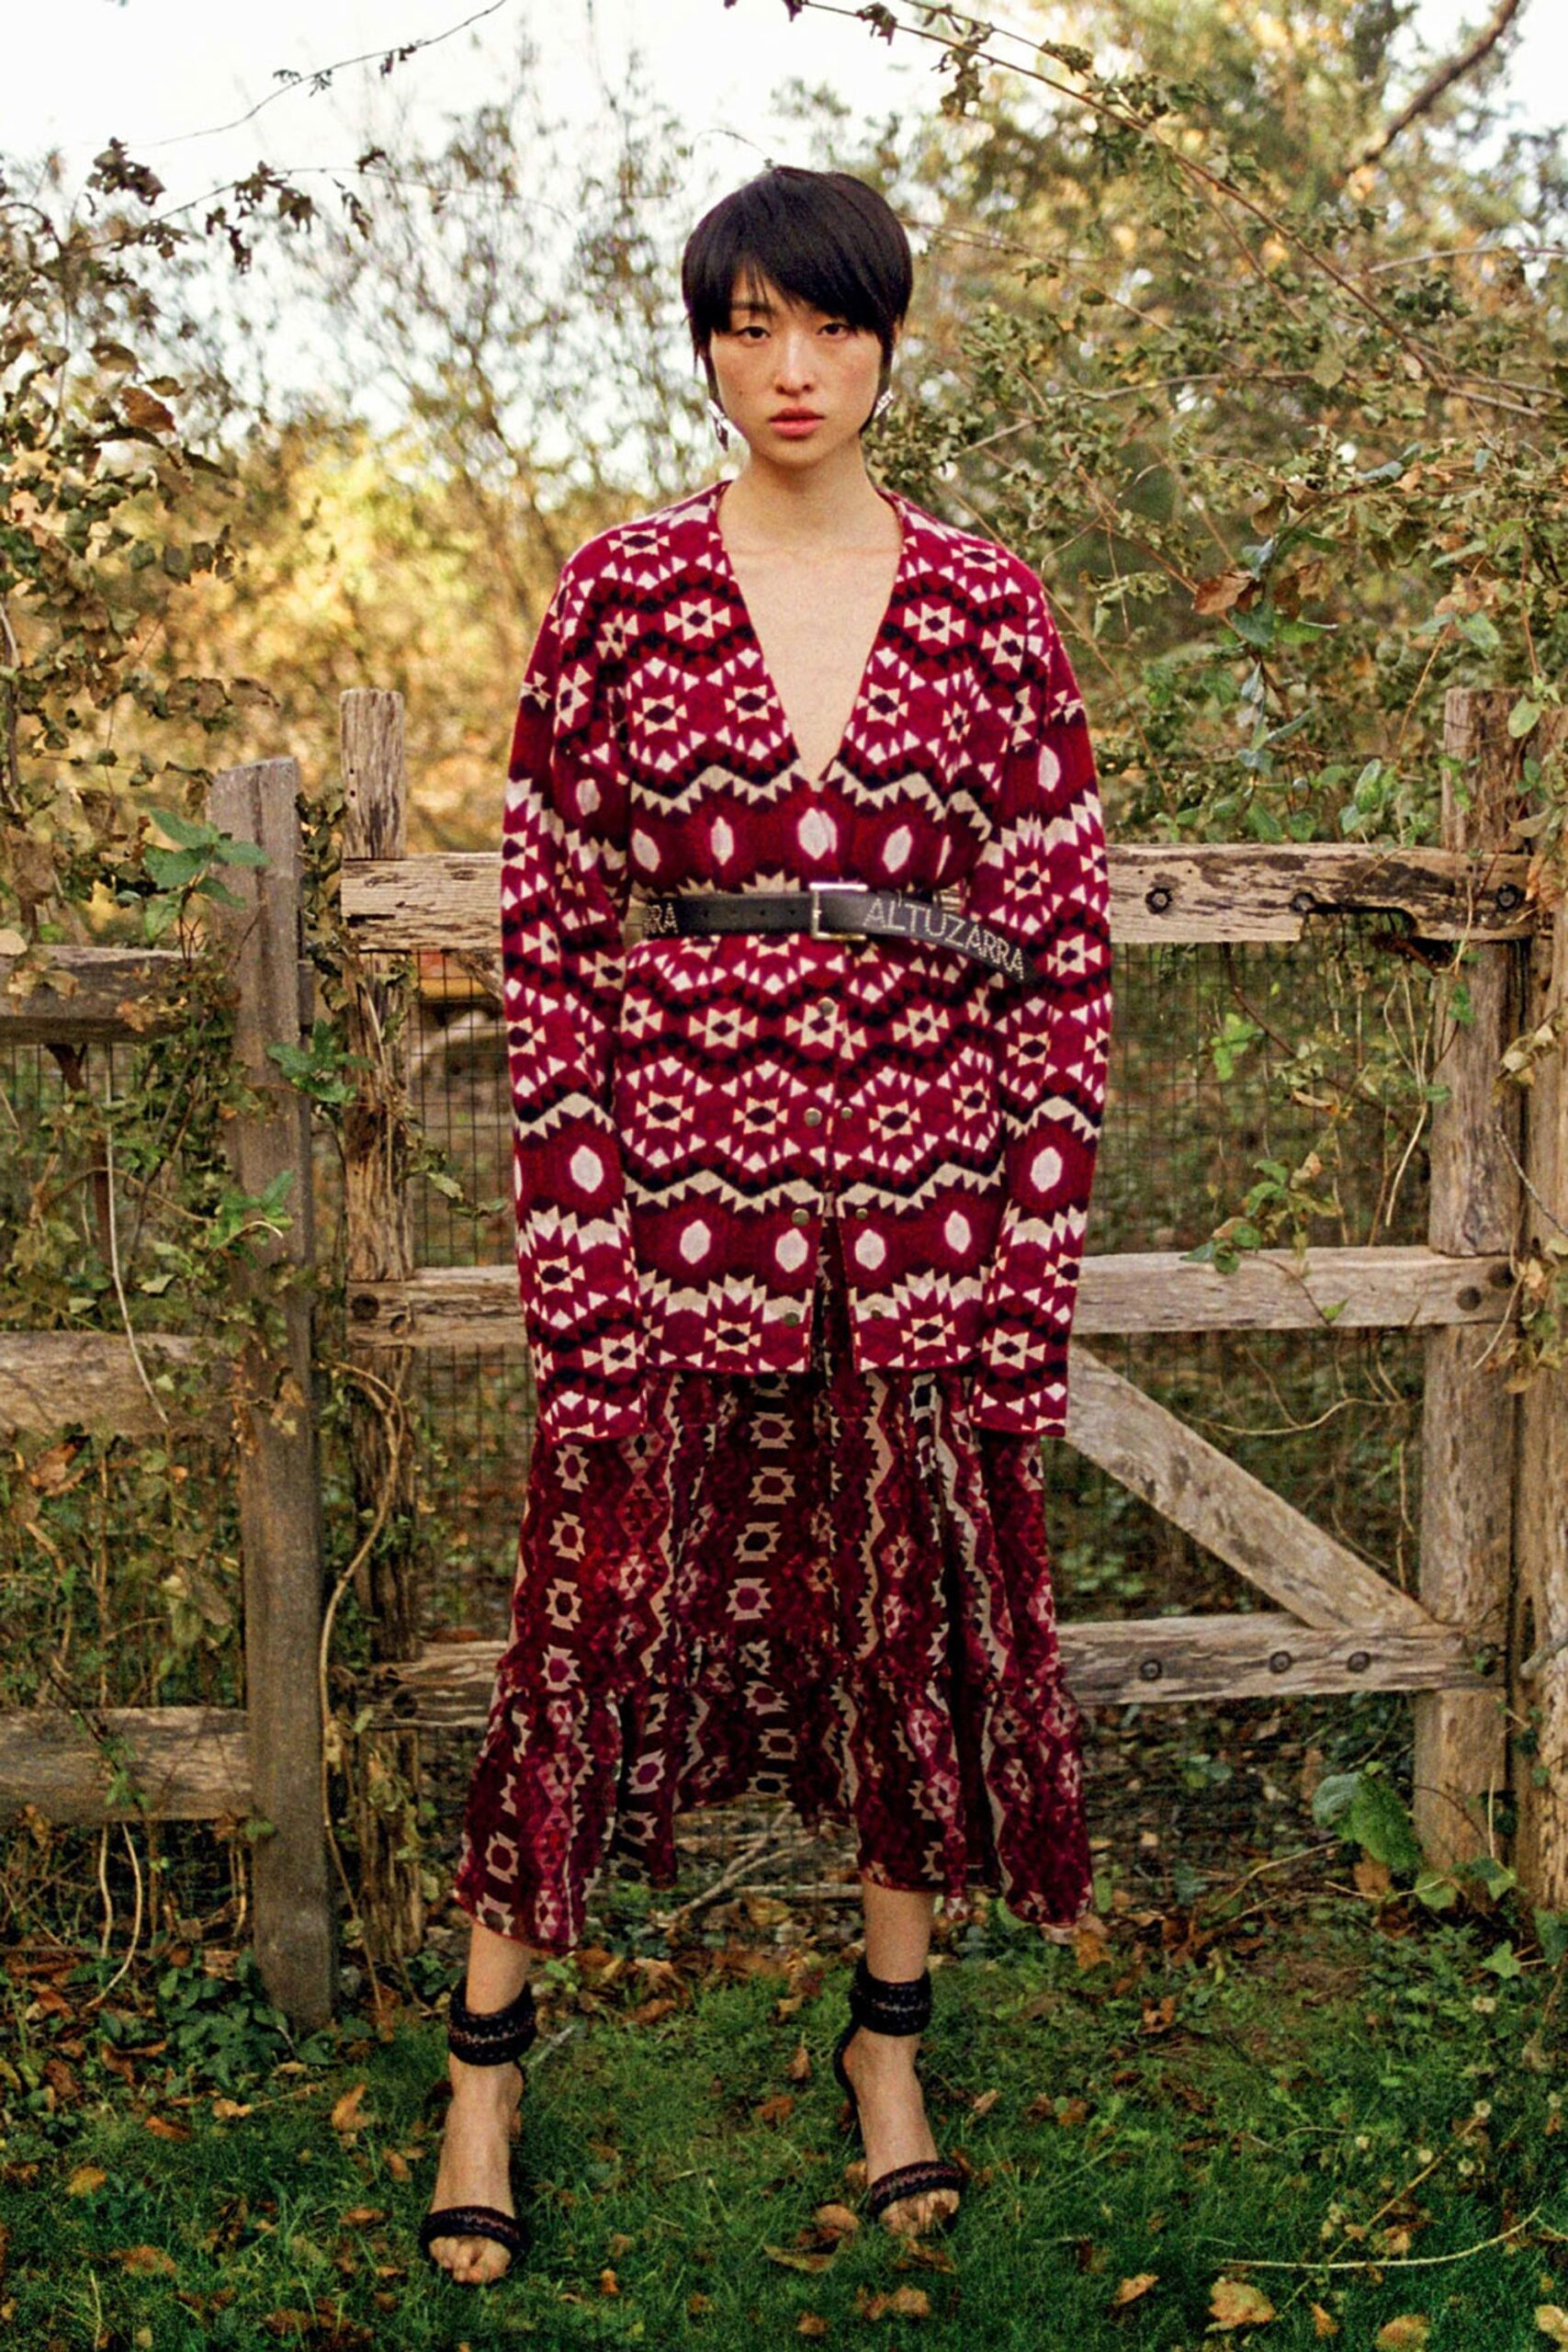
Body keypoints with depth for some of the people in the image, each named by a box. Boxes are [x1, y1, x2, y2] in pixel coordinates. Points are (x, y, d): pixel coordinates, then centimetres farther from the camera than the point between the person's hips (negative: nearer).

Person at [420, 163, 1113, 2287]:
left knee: (922, 1615, 11)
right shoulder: (619, 594, 1)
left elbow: (1066, 947, 3)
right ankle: (489, 2050, 23)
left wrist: (1039, 1266, -2)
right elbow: (548, 928, 0)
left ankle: (890, 2038, 31)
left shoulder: (989, 608, 3)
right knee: (597, 1610, 4)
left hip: (924, 1192, 1)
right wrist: (569, 1240, -7)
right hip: (680, 1187, -1)